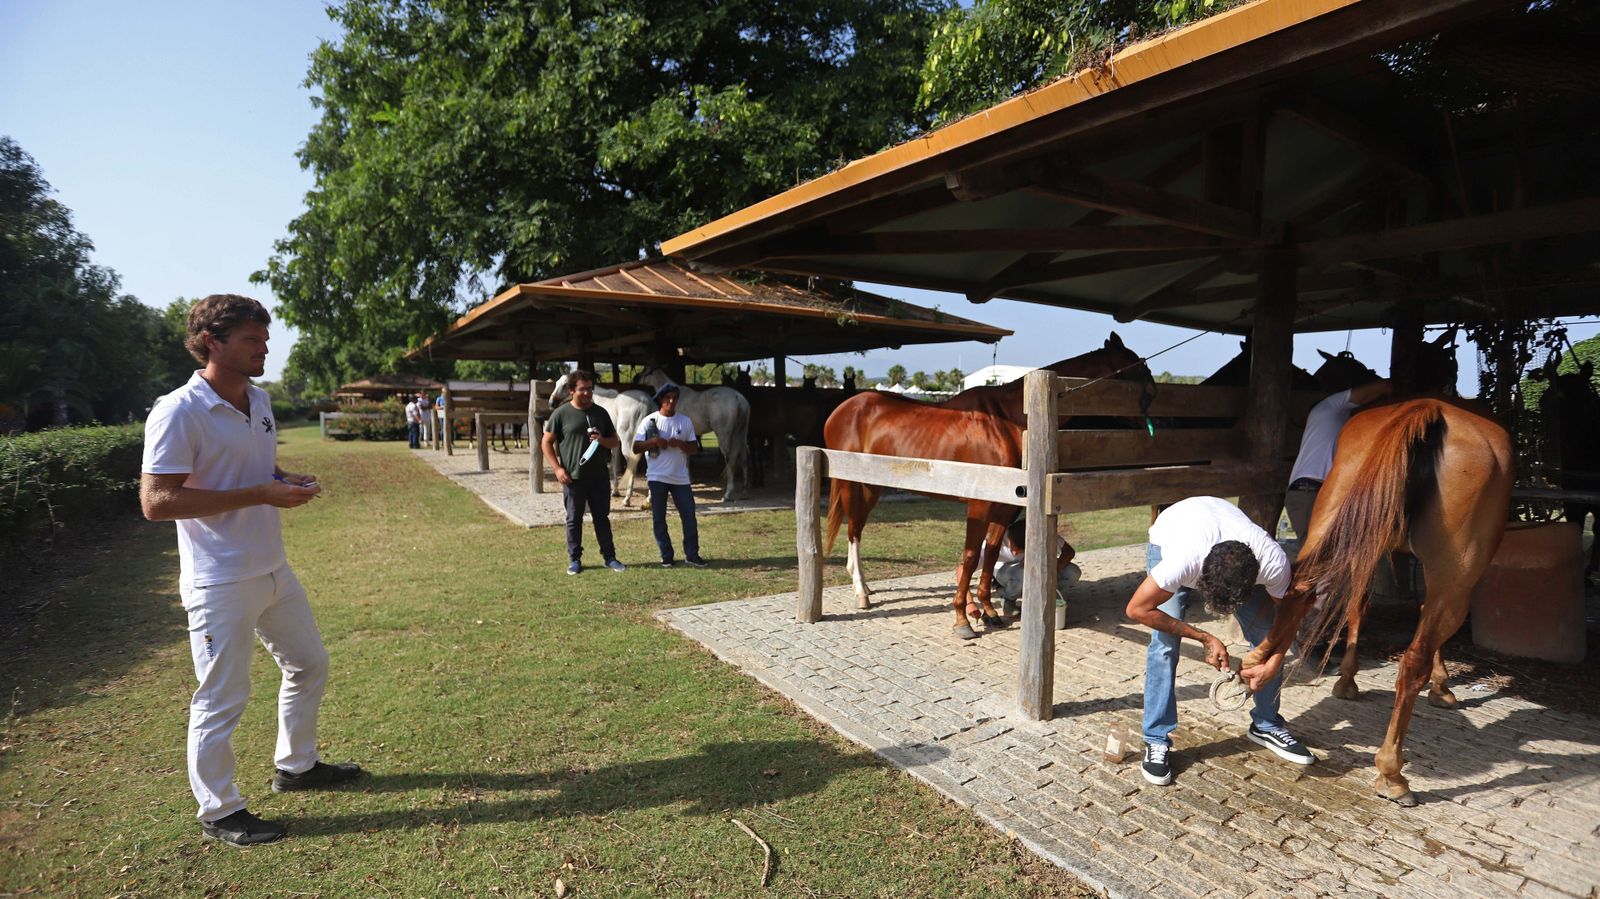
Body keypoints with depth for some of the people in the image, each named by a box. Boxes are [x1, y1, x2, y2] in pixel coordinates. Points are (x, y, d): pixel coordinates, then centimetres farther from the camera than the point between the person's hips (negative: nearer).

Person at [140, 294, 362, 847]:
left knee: (309, 665, 20)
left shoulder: (259, 401, 7)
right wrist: (260, 495, -26)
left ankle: (296, 765, 40)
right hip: (220, 584, -9)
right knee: (222, 699, 4)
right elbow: (155, 501, -23)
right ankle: (219, 812, 24)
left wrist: (287, 481, -1)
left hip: (273, 569, 9)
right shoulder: (179, 413, -18)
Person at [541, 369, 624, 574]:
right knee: (574, 520, 7)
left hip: (600, 478, 3)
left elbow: (615, 442, 12)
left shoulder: (600, 413, 6)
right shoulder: (561, 413, -3)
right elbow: (546, 442, 0)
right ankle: (574, 560, 18)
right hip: (573, 478, -2)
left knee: (602, 518, 9)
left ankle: (610, 557, 17)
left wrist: (602, 440, -11)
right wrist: (557, 468, -9)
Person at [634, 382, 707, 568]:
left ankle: (692, 555, 11)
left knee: (689, 516, 1)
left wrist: (680, 443, -13)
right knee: (659, 518, 5)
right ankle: (666, 556, 17)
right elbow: (636, 448, -3)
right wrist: (653, 441, -19)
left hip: (680, 478, 2)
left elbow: (694, 447, 5)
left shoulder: (685, 421, 4)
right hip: (657, 477, -2)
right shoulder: (649, 420, -2)